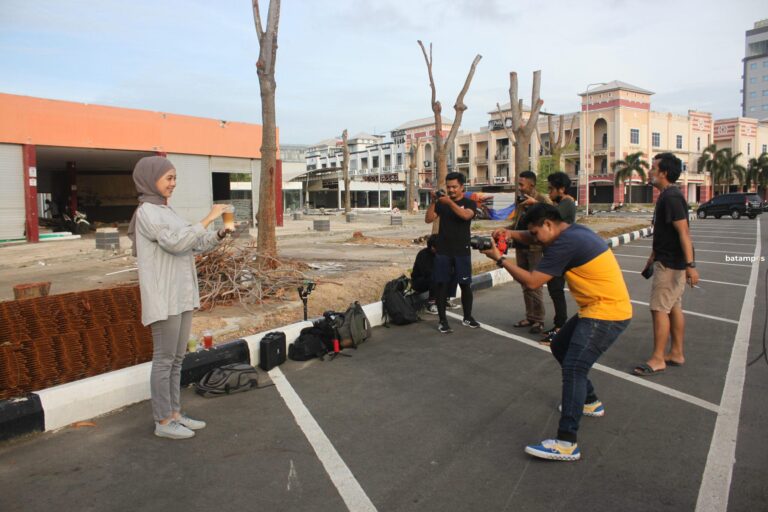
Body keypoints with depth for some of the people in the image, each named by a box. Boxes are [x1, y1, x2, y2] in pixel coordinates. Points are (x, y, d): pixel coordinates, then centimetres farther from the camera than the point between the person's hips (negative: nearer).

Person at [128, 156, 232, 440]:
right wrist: (207, 219, -21)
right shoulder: (147, 212, -11)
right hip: (164, 298, -9)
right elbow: (175, 243, -23)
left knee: (176, 358, 13)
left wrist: (220, 234, -1)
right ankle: (163, 421, 12)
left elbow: (193, 245, 15)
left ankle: (174, 413, 24)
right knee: (164, 359, 0)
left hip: (181, 295, 9)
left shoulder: (165, 210, 14)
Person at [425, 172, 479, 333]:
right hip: (442, 251, 1)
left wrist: (450, 202, -30)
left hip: (462, 252, -1)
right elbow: (428, 219, -2)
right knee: (441, 285, 0)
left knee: (465, 285, 6)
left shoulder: (469, 203, 2)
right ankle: (442, 320, 8)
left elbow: (466, 215, -20)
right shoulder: (441, 203, 7)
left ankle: (467, 317, 22)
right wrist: (433, 201, -13)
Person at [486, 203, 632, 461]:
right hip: (597, 308, 11)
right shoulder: (573, 231, 9)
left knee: (573, 368, -18)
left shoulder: (565, 244, -21)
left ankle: (567, 444, -19)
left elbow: (532, 282, -20)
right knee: (559, 347, 21)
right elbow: (533, 237, 22)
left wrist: (500, 259, -12)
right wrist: (511, 234, 3)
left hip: (608, 313, -11)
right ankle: (590, 402, 37)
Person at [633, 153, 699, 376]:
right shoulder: (667, 196, 14)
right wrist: (652, 257, 26)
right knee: (674, 307, 14)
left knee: (659, 308, -7)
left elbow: (683, 232, -24)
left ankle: (657, 359, -1)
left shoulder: (671, 197, -18)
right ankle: (676, 353, 23)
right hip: (669, 261, 10)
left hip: (670, 263, -10)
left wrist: (690, 264, -27)